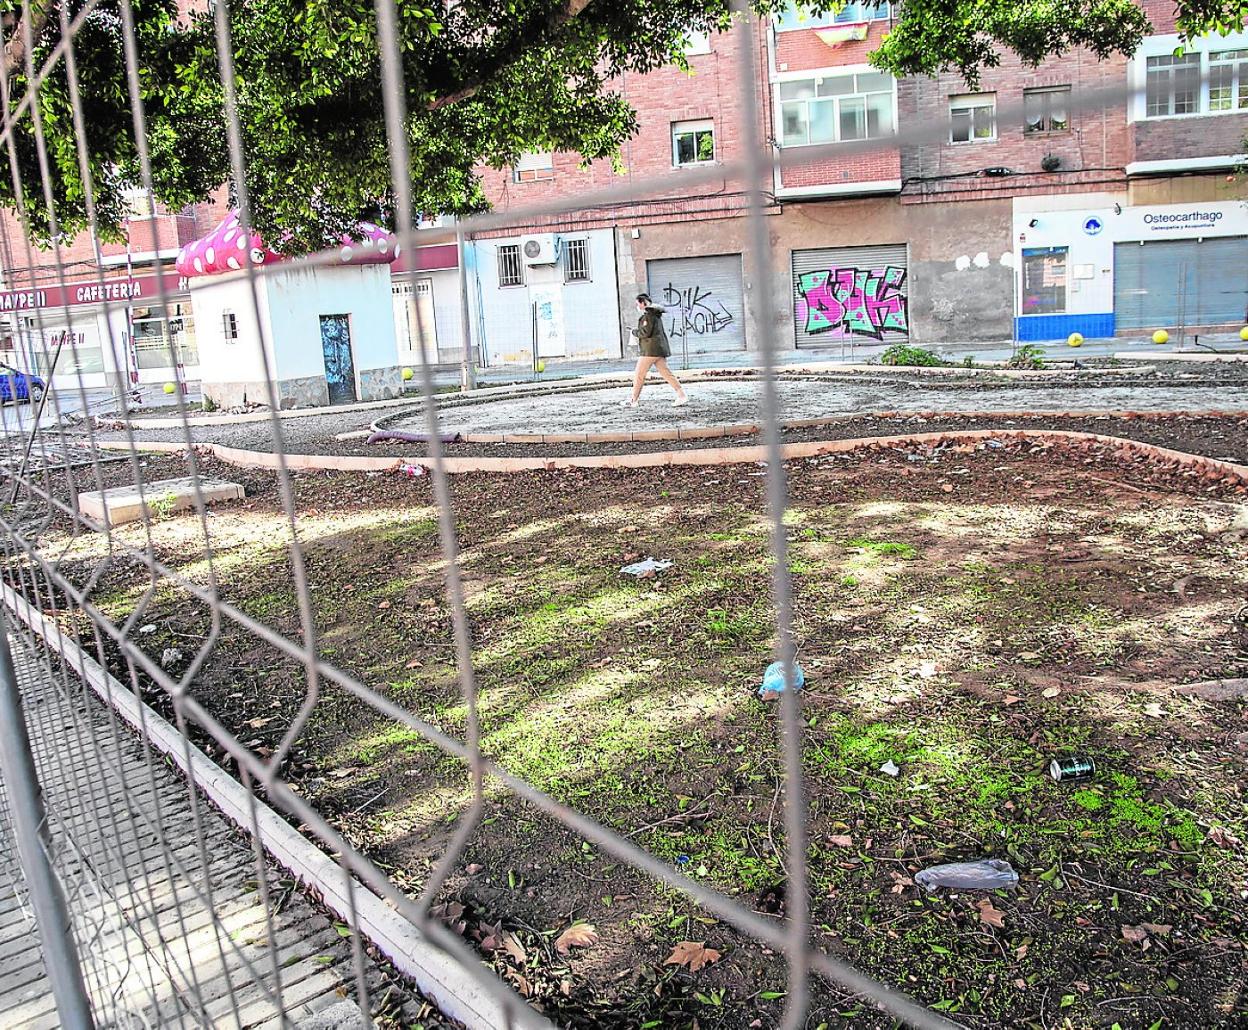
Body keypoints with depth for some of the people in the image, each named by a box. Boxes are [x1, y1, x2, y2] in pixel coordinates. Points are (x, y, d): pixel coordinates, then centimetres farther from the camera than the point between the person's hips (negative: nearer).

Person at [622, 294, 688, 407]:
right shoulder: (655, 314, 19)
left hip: (651, 350, -10)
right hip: (659, 349, 10)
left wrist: (635, 332, -1)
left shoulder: (648, 315, -12)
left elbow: (645, 332, -19)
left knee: (639, 375, -1)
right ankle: (682, 396, -1)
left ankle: (633, 400, 6)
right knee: (666, 373, 5)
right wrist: (639, 338, 17)